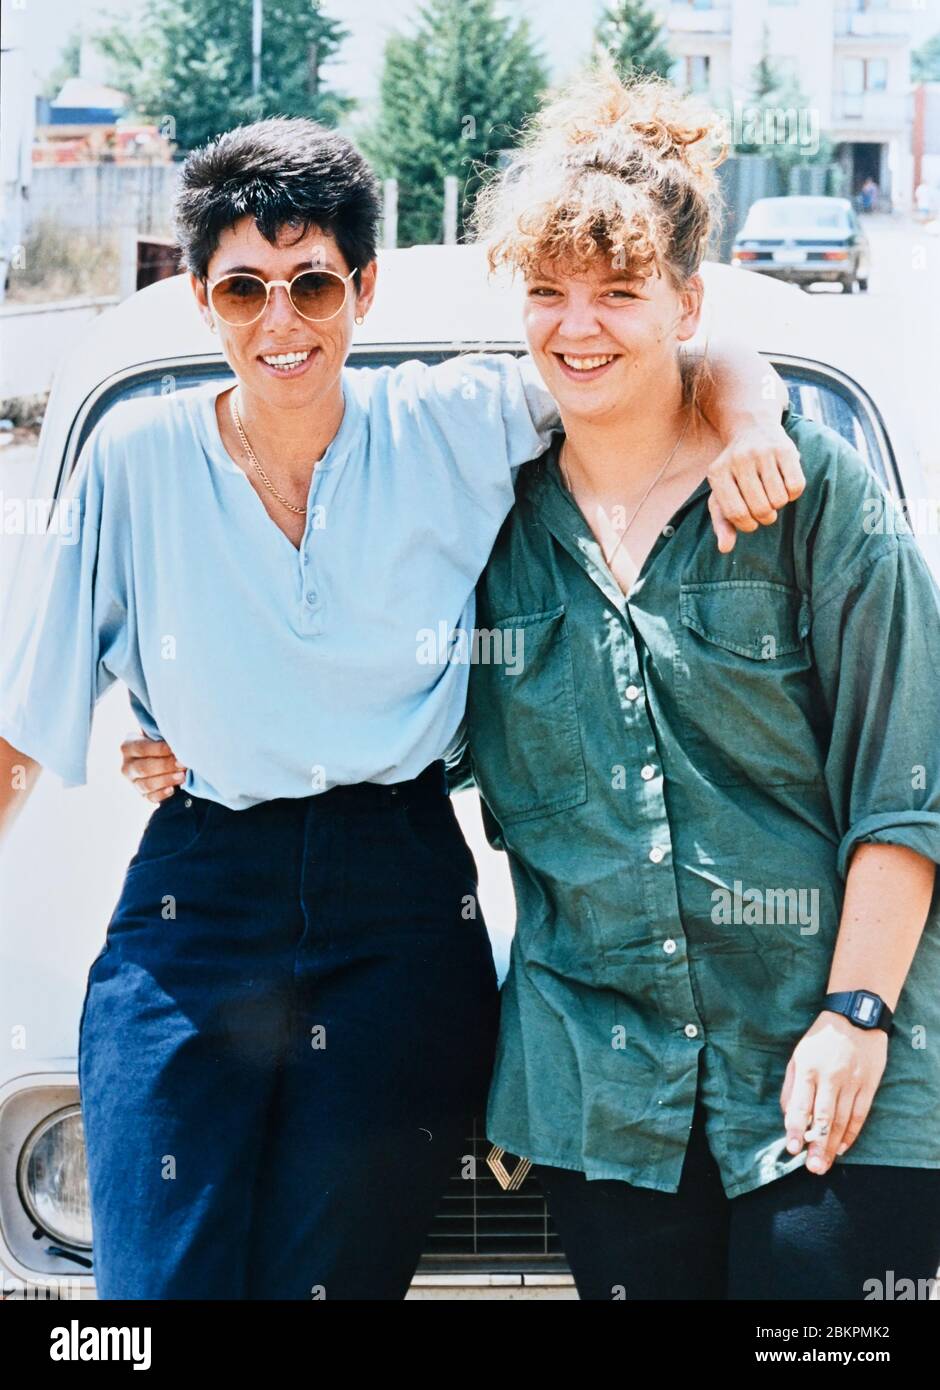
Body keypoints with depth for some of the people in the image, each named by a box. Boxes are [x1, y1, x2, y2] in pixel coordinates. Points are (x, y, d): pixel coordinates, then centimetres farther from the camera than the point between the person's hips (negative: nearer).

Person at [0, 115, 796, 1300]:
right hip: (193, 904, 0)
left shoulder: (449, 427, 0)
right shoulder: (138, 455, 1)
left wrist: (747, 423, -16)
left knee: (331, 1277, 4)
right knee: (157, 1283, -6)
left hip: (401, 917, 0)